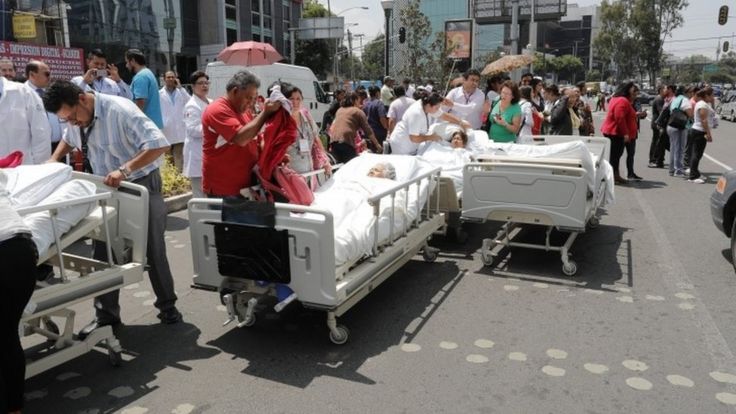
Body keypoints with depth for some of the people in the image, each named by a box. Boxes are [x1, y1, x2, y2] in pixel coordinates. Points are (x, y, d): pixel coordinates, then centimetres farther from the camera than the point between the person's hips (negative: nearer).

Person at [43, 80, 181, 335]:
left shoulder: (120, 110, -25)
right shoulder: (76, 117, -3)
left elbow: (160, 144, -32)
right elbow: (68, 140, 22)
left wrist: (124, 170, -39)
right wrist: (54, 160, 2)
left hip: (141, 185, -6)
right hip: (107, 188, 6)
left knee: (154, 249, 3)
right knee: (103, 252, 6)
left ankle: (167, 306, 20)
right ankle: (106, 314, 18)